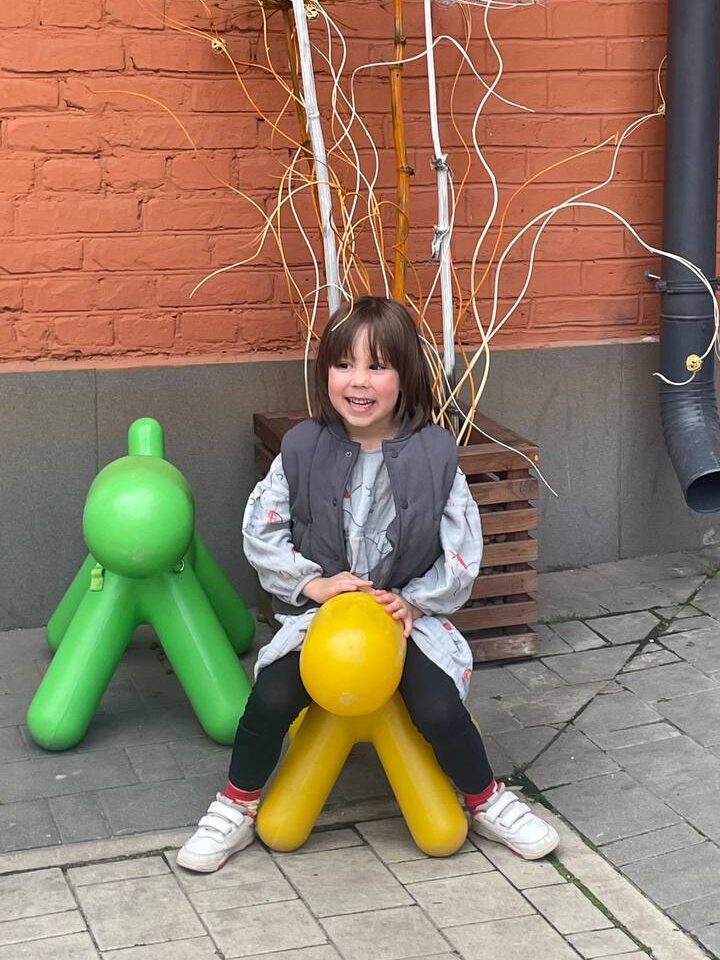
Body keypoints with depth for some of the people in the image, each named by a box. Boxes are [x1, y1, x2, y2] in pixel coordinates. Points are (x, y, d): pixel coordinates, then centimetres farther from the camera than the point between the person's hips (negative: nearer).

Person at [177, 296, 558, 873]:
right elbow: (261, 532, 0)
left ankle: (489, 804, 8)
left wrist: (414, 601, -16)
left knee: (439, 707, -23)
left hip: (410, 611, 0)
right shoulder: (304, 449, -6)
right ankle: (237, 809, 3)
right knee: (271, 696, -23)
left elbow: (463, 554, -4)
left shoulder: (433, 454, -8)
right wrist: (313, 583, -12)